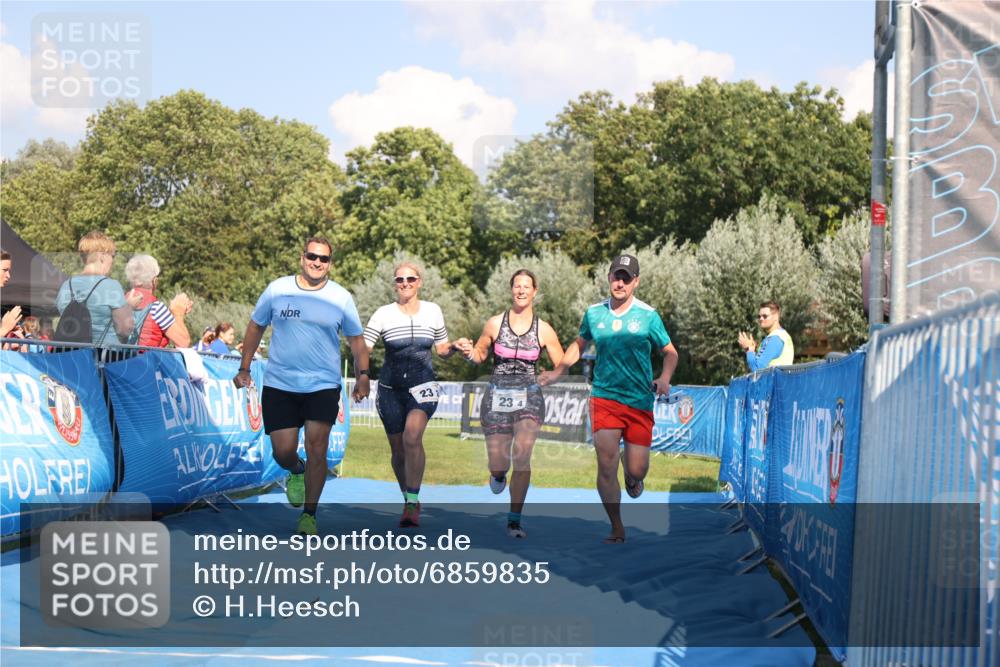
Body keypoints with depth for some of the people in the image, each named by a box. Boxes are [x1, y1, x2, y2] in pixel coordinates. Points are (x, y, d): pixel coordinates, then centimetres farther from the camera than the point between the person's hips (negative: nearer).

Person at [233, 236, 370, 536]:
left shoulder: (341, 298, 2)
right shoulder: (277, 289, 2)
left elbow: (356, 340, 10)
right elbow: (256, 327, 12)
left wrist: (362, 374, -4)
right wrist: (244, 368, 10)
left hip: (323, 387, -1)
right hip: (279, 385, 1)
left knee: (317, 451, -6)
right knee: (283, 451, -1)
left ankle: (309, 515, 8)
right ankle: (297, 471, 36)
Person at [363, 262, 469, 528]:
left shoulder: (433, 311, 2)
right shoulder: (383, 314, -4)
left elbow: (441, 349, 14)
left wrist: (455, 346, -7)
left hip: (423, 386, -1)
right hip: (390, 389, 1)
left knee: (412, 436, -27)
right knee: (398, 450, 7)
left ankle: (412, 502, -22)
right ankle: (409, 500, 30)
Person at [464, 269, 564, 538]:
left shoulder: (544, 330, 0)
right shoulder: (495, 323, 1)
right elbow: (480, 354, 13)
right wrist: (469, 352, -9)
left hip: (529, 397, -1)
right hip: (497, 397, 1)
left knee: (522, 456, -17)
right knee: (498, 465, 3)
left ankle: (514, 520, -7)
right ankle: (499, 475, 43)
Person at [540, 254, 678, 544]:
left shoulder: (648, 315, -3)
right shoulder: (593, 313, 4)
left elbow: (670, 352, 6)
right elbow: (578, 344, 22)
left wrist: (664, 379, -12)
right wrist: (557, 372, 11)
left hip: (640, 402, -1)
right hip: (604, 397, 1)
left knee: (637, 471, -1)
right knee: (606, 465, -9)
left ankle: (630, 469, 38)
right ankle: (617, 529, 4)